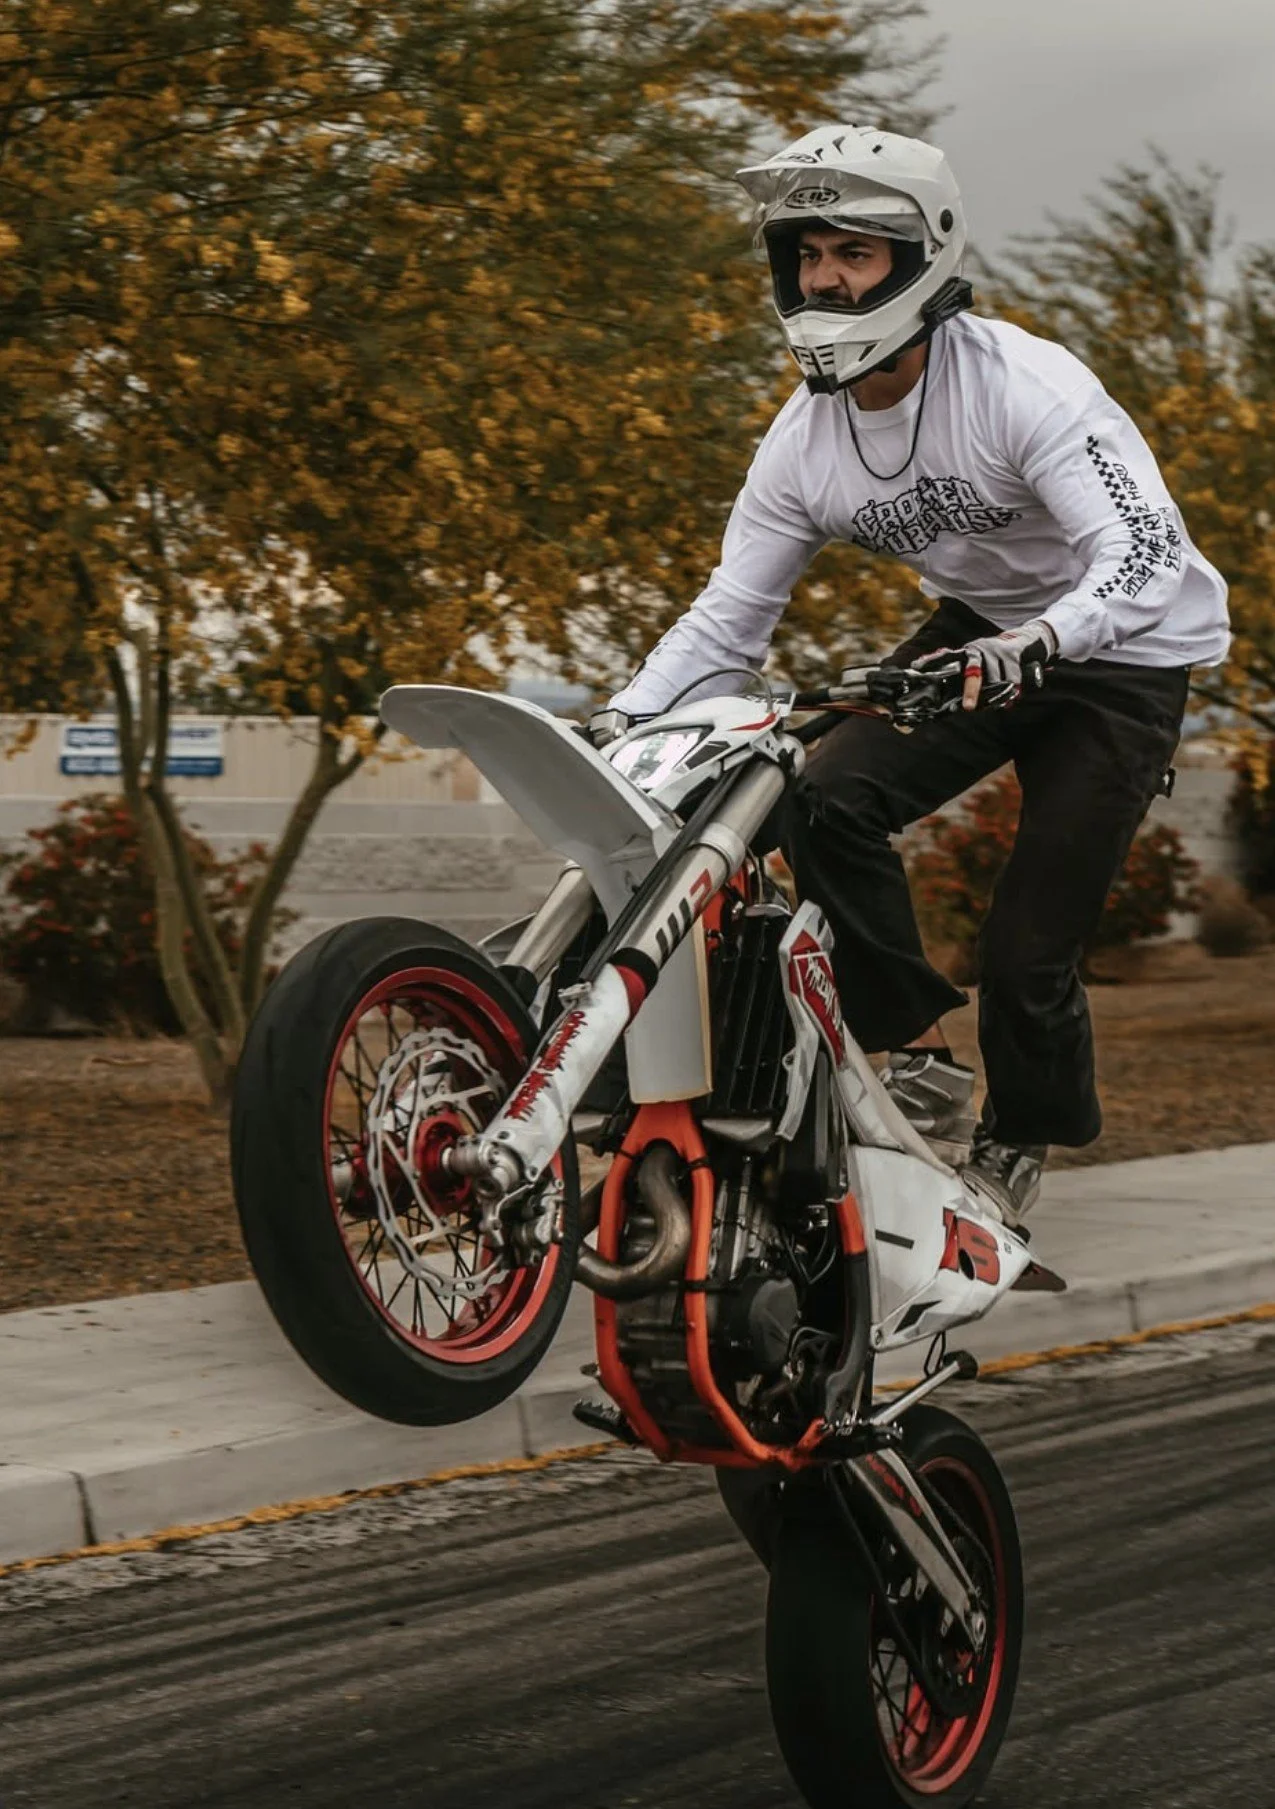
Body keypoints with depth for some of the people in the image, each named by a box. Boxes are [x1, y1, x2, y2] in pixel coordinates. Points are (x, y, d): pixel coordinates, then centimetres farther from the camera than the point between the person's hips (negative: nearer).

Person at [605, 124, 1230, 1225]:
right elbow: (726, 620, -3)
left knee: (1028, 953, -11)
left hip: (1122, 652, -6)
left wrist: (1030, 647, -55)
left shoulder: (1023, 383, -27)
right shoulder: (806, 438, -7)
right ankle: (922, 1062, -6)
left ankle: (1016, 1145, 18)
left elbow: (1145, 556, -37)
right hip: (983, 633, 6)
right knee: (827, 803, -20)